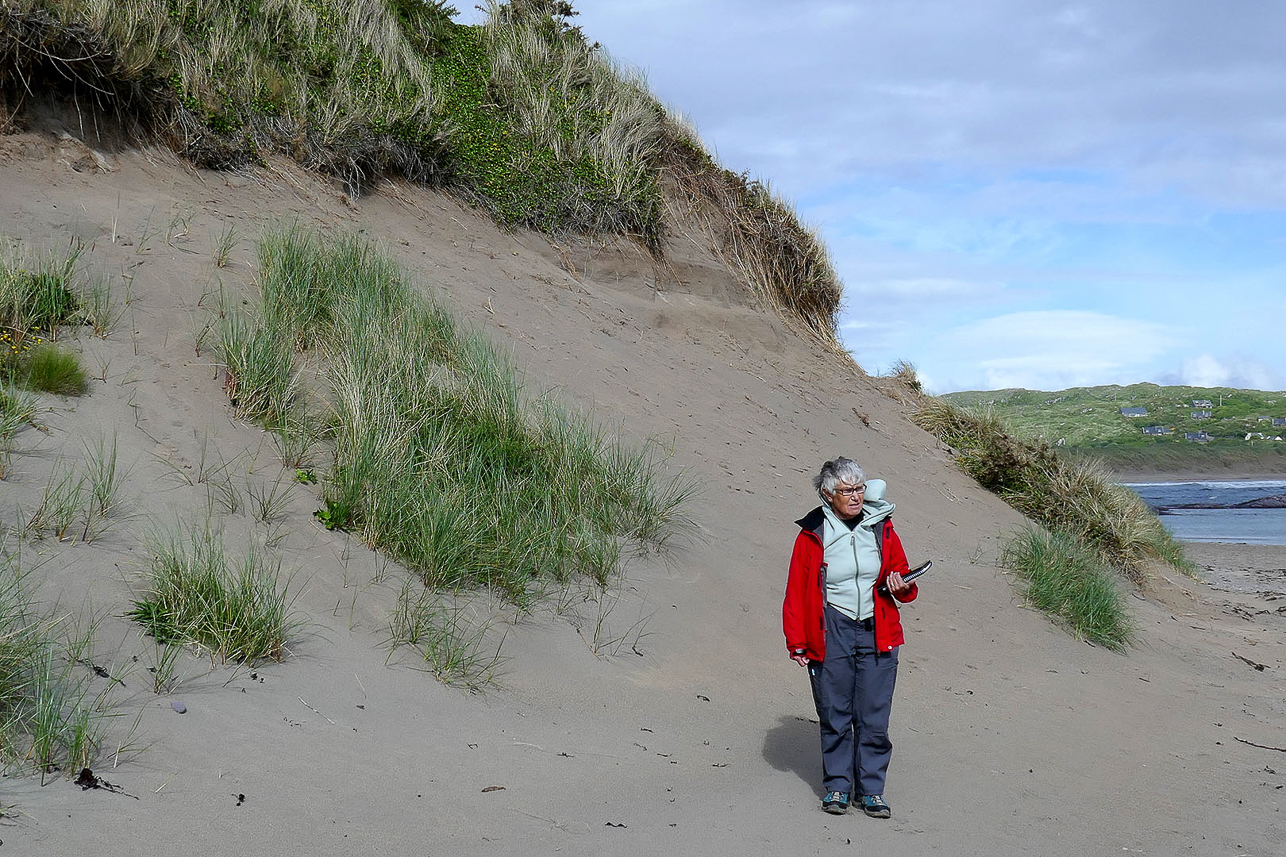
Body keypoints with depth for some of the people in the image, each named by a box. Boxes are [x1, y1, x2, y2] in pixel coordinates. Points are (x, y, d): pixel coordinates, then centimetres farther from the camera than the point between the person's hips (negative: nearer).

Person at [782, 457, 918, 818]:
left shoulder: (881, 528, 4)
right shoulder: (813, 535, -3)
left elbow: (901, 574, 16)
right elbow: (796, 592, 1)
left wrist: (901, 586, -7)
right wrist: (797, 642, -2)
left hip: (877, 634, 2)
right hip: (831, 634, -1)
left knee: (874, 717, 2)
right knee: (834, 716, 5)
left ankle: (871, 789, 14)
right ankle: (837, 786, 19)